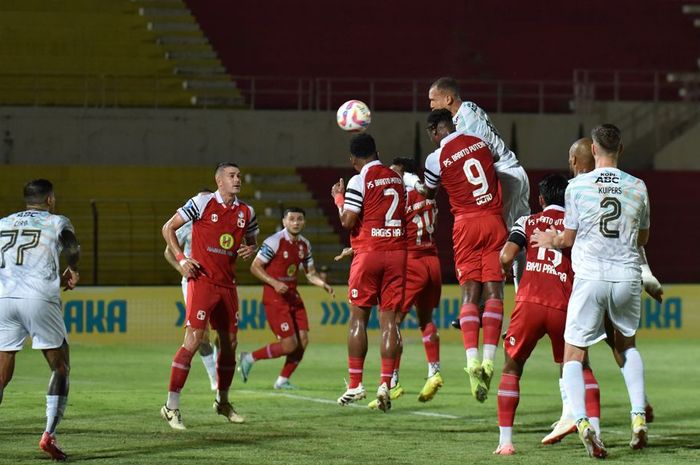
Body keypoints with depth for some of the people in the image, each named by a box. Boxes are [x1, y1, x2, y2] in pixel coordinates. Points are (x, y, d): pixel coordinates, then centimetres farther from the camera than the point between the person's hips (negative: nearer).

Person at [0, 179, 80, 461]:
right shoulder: (57, 222, 14)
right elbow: (72, 249, -3)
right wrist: (72, 270, 16)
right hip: (39, 298, -3)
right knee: (61, 367, 13)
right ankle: (49, 435, 1)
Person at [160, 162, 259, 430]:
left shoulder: (246, 212, 10)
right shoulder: (203, 203, -5)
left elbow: (251, 241, 25)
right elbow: (168, 228, 0)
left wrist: (250, 250, 1)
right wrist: (181, 259, -9)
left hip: (227, 284, 6)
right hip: (202, 280, -6)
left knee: (230, 343, 12)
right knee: (193, 340, -15)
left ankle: (223, 402, 32)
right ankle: (171, 407, -12)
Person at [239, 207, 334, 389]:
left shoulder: (304, 244, 9)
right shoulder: (274, 241, -13)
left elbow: (311, 273, 18)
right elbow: (255, 267, -11)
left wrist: (324, 285, -2)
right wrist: (274, 283, -22)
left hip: (293, 297, 7)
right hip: (274, 298, -7)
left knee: (303, 341, -2)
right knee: (289, 345, -12)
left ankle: (283, 380, 13)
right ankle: (249, 358, 8)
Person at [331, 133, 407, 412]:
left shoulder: (359, 181, -7)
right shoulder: (397, 179, 12)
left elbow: (348, 221, -11)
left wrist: (338, 197, 6)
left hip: (368, 252, -4)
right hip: (397, 252, 4)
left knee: (358, 316, 5)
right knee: (389, 318, 2)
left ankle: (355, 384, 3)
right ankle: (385, 384, -7)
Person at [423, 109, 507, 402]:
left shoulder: (436, 159, -3)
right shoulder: (481, 142, 7)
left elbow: (428, 194, 15)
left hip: (466, 224, -2)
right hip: (494, 221, 2)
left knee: (470, 293, -1)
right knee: (493, 291, -1)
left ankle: (472, 359, -17)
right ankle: (489, 359, -10)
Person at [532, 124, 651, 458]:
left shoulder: (578, 186, -3)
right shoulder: (637, 188, 4)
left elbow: (569, 238, 5)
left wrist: (551, 240, 26)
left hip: (590, 276, -3)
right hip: (627, 276, 3)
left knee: (573, 354, 4)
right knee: (627, 343, 26)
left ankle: (581, 422, -16)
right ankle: (639, 416, 16)